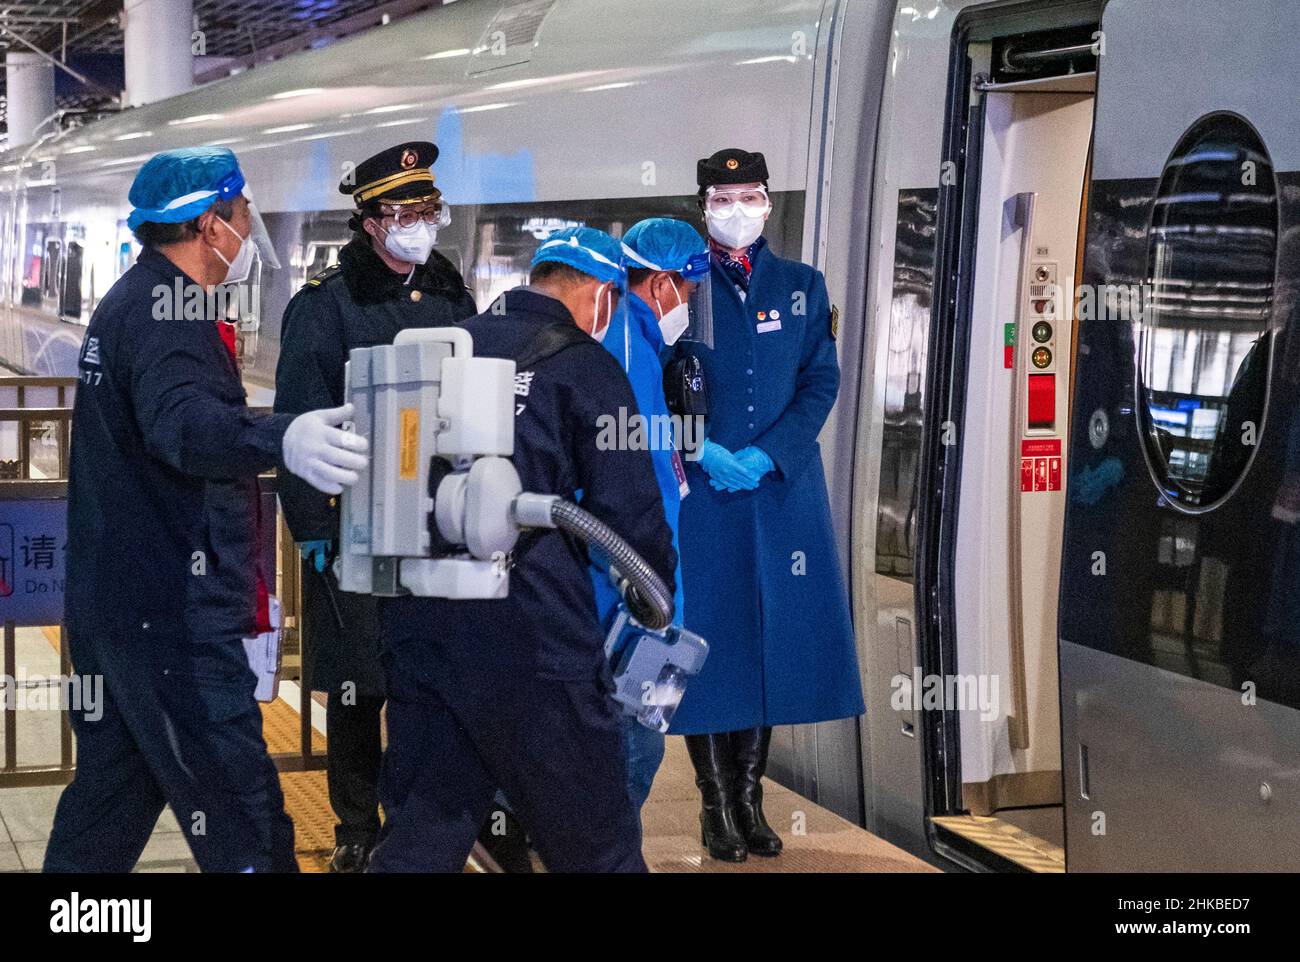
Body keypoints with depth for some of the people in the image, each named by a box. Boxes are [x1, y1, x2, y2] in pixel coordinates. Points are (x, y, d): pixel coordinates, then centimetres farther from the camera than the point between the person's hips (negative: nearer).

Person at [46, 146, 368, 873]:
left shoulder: (134, 300, 19)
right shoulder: (168, 305, -13)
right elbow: (179, 420, -34)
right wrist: (281, 439, -53)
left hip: (113, 605, 11)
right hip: (172, 615, -11)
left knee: (115, 793, 17)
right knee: (244, 825, -10)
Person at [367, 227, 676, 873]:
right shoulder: (586, 367, -2)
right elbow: (628, 511, -5)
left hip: (416, 626, 6)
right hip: (532, 638, -6)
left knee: (419, 841, 12)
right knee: (595, 847, 8)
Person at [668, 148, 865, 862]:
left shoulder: (802, 285, 10)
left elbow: (822, 381, 3)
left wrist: (766, 455, -10)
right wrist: (706, 451, -13)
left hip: (784, 487, 2)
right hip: (700, 485, -2)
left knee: (772, 633, 3)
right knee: (708, 635, -2)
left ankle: (751, 796, 14)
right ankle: (717, 803, 8)